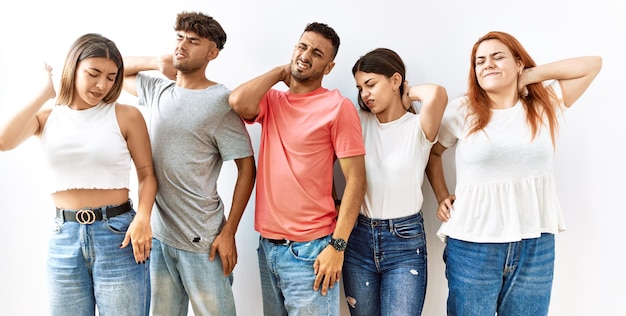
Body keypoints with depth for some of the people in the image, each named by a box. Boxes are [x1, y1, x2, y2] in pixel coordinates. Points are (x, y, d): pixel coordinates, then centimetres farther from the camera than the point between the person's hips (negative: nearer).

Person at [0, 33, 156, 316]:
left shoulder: (126, 116, -3)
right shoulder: (46, 117, 6)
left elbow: (147, 175, -2)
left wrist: (142, 217, -19)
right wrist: (45, 92, -7)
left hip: (118, 233, -3)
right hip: (63, 237, 3)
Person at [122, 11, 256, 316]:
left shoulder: (220, 101, -11)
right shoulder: (158, 90, 7)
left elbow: (247, 168, -11)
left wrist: (228, 233, -13)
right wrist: (158, 62, 3)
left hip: (202, 240, -5)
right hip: (157, 233, 6)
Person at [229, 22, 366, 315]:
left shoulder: (338, 106, -8)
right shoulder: (271, 100, 7)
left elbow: (355, 180, -11)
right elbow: (238, 103, -15)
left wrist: (337, 245, -16)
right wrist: (280, 72, -1)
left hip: (309, 248, -5)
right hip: (267, 244, 5)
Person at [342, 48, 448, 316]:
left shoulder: (418, 128, -9)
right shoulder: (359, 122, 2)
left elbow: (437, 95, -29)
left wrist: (407, 93, -8)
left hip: (406, 242, -3)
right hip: (358, 238, 4)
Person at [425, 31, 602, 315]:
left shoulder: (546, 104, 5)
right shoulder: (462, 111, -1)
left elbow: (593, 64, 3)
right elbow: (432, 152, 10)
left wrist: (530, 76, 1)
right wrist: (442, 197, 4)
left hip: (536, 247, 2)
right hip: (473, 247, -2)